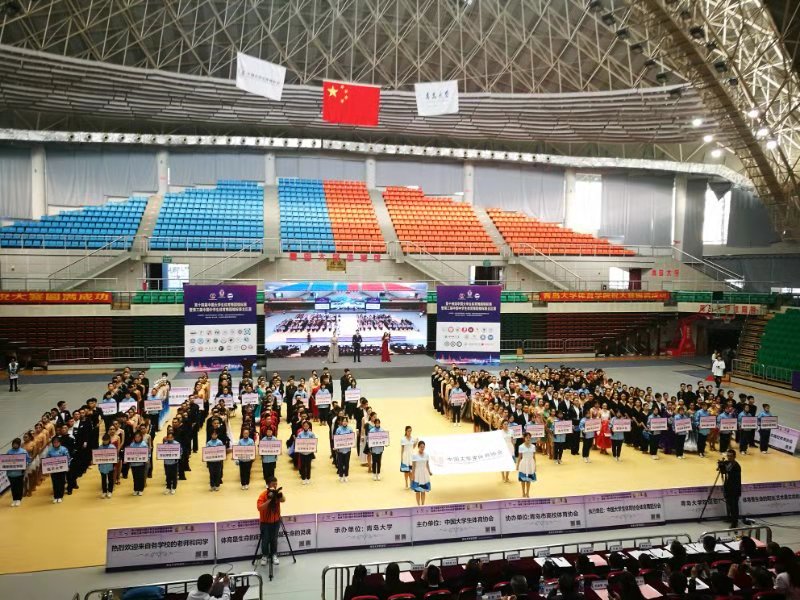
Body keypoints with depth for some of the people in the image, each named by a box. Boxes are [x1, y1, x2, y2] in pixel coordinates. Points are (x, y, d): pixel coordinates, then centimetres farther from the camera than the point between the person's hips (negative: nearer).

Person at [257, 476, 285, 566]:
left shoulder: (278, 492, -8)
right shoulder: (263, 495, -19)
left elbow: (283, 500, -28)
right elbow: (259, 508, -32)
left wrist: (280, 494, -48)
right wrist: (269, 499, -37)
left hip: (276, 520, 3)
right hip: (265, 522, -3)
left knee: (274, 539, 12)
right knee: (265, 540, 6)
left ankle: (274, 555, 29)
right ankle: (264, 556, 27)